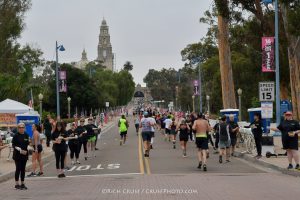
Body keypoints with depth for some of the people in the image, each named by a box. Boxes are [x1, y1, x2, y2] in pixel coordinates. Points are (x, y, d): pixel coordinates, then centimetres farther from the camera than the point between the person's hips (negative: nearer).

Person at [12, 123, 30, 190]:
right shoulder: (16, 136, -6)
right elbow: (13, 145, -7)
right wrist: (20, 150, -18)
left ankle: (22, 184, 15)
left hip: (24, 154, 4)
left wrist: (26, 150, -2)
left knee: (23, 169, 9)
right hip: (17, 155, -4)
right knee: (18, 169, -3)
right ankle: (17, 184, 4)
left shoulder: (26, 135, 7)